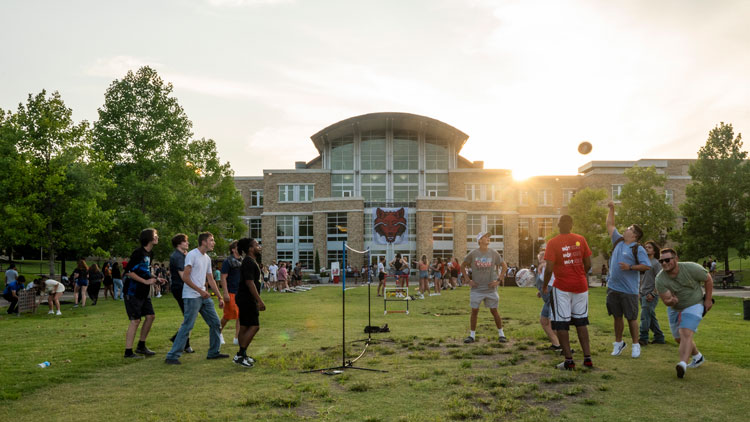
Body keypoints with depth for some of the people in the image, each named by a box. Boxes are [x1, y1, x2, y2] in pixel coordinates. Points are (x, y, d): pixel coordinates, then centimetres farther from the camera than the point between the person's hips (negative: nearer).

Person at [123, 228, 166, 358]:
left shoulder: (150, 253, 12)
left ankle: (141, 346, 20)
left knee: (150, 316, 8)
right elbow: (128, 272, -20)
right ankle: (128, 352, 0)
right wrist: (146, 281, -21)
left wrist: (156, 279, 8)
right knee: (135, 320, -7)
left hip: (143, 293, 9)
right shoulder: (138, 253, -17)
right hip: (133, 292, -9)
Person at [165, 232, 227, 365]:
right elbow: (185, 277, -17)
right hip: (192, 296, -9)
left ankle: (214, 352, 21)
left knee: (215, 323, 10)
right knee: (187, 326, -10)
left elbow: (211, 280, 20)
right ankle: (172, 356, -3)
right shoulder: (192, 255, -11)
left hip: (204, 296, 9)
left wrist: (220, 297, 17)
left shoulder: (207, 258, 15)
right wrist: (200, 291, -20)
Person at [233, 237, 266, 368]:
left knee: (244, 327, 11)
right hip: (247, 299, -10)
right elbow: (249, 282, -23)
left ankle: (242, 356, 16)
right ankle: (240, 355, -9)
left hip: (246, 300, 10)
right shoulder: (249, 262, -16)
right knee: (254, 326, -11)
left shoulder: (251, 261, 16)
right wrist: (259, 300, -23)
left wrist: (257, 300, 23)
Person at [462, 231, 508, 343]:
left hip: (490, 289, 0)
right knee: (474, 311, 3)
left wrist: (498, 280, 0)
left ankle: (501, 333, 18)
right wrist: (468, 280, 1)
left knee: (494, 311, 5)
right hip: (476, 289, 0)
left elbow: (504, 266, 8)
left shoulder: (494, 253, -2)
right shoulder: (473, 254, -4)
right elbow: (463, 266, 8)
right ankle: (472, 335, 14)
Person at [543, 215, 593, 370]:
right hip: (581, 285, 4)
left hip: (562, 287, -4)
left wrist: (544, 286, -1)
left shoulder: (553, 242, -11)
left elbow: (549, 268, -15)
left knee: (561, 324, 5)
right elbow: (588, 264, 4)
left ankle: (569, 360, 4)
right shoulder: (581, 239, 1)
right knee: (581, 322, 16)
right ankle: (587, 358, 16)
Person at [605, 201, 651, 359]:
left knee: (632, 318, 2)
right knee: (617, 317, 13)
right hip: (613, 288, 6)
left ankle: (635, 345, 14)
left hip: (629, 290, -6)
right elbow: (610, 226, 19)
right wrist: (611, 209, 16)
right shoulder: (618, 241, 10)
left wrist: (630, 267, -21)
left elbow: (647, 266, -13)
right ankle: (618, 343, 24)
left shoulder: (638, 249, -7)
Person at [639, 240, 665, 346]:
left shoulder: (656, 263, -8)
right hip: (643, 294, 8)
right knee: (651, 317, 12)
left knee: (645, 316, -12)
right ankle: (659, 337, 21)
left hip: (651, 295, -8)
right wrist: (639, 291, 16)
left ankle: (643, 338, -9)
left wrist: (653, 294, -16)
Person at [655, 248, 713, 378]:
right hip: (674, 309, 4)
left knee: (686, 334, -23)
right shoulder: (660, 279, -19)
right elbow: (666, 301, -21)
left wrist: (708, 299, -4)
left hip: (693, 305, -4)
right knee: (678, 338, 15)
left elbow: (708, 279, -6)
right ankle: (697, 357, 41)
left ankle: (683, 364, -35)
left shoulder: (691, 268, -23)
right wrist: (670, 301, -45)